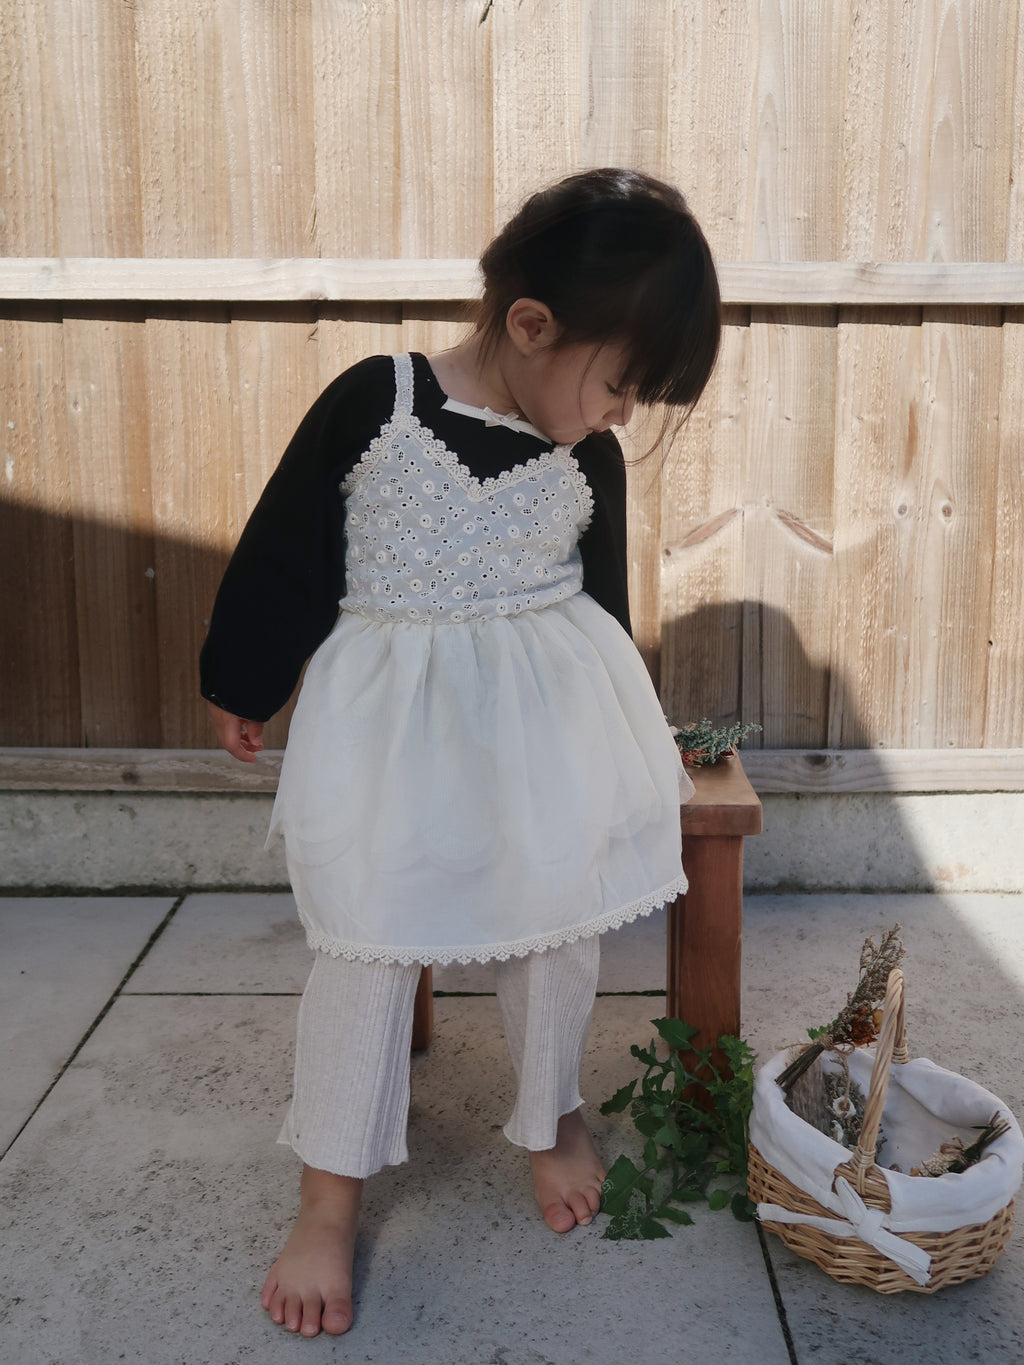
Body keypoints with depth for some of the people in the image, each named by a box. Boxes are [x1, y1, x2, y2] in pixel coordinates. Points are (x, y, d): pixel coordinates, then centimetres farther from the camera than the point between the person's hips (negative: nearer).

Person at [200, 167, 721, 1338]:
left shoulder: (588, 457, -2)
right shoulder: (373, 402, -14)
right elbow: (283, 553, -5)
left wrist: (618, 736, 21)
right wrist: (240, 684, 4)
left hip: (546, 722, 3)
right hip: (389, 723, -3)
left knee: (558, 930, 10)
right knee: (366, 945, 0)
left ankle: (551, 1119, 38)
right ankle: (329, 1199, 18)